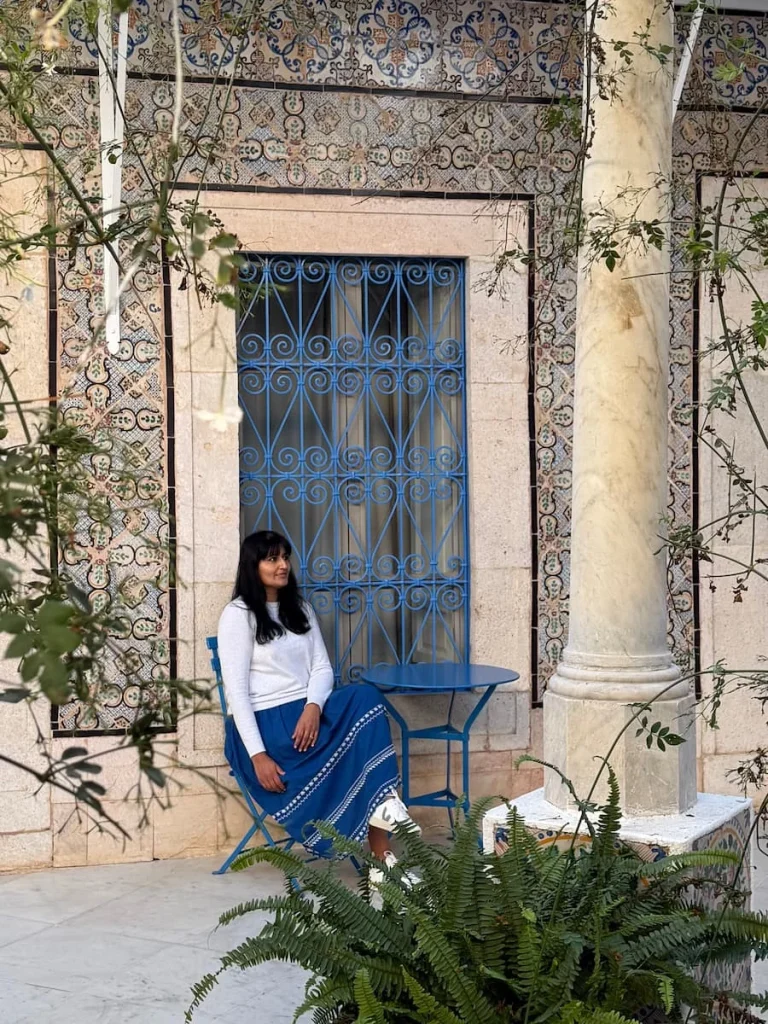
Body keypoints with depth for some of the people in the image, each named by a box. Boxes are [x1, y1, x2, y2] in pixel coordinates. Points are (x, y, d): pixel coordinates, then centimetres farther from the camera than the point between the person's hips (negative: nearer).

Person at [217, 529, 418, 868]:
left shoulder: (300, 609, 16)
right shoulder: (237, 615, -4)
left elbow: (322, 668, 8)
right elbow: (236, 689, -11)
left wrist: (313, 707, -16)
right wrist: (258, 755, -20)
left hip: (306, 713, 6)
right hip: (263, 721, -5)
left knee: (364, 697, -26)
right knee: (355, 741, -27)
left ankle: (382, 801, -33)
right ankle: (381, 855, -24)